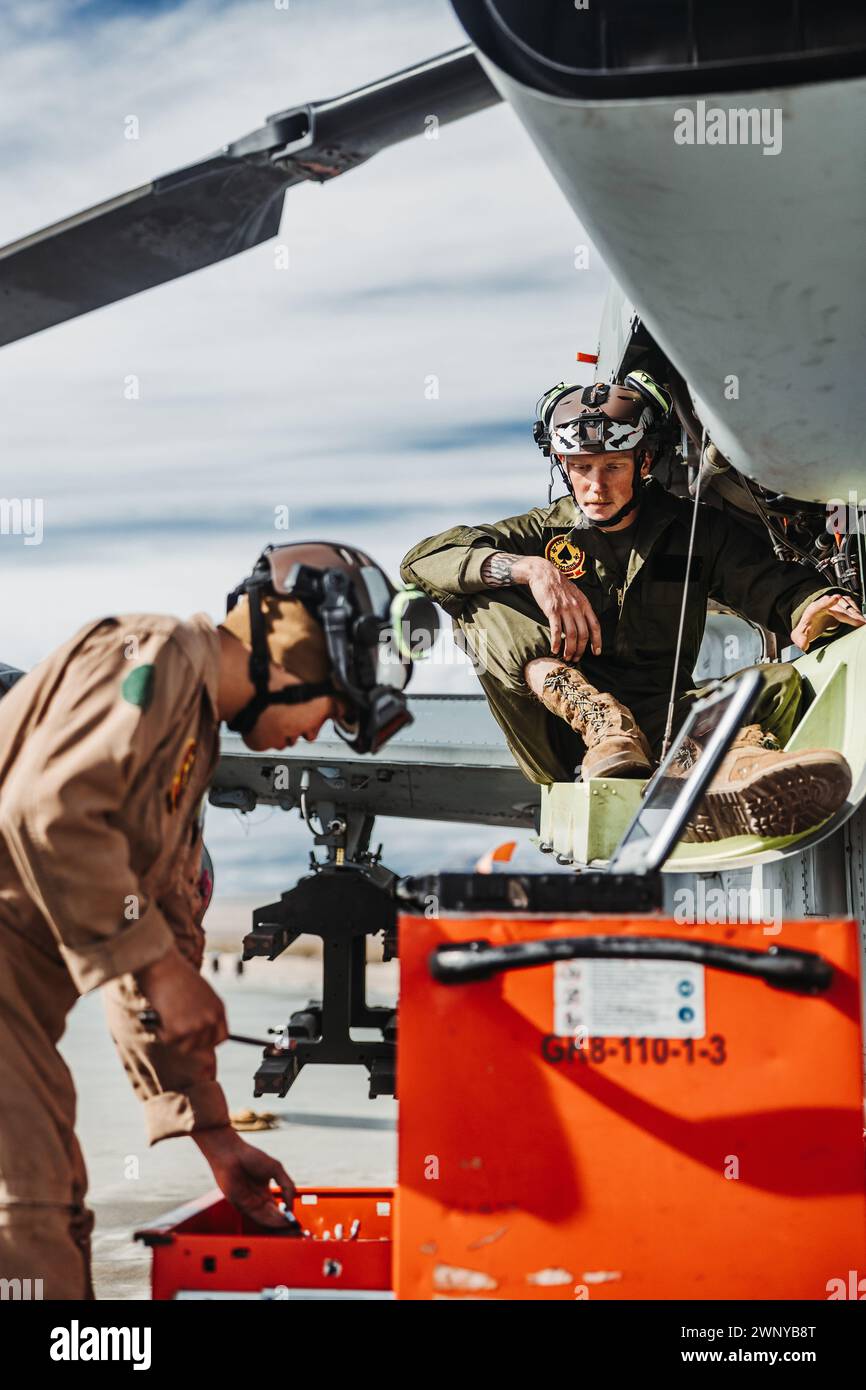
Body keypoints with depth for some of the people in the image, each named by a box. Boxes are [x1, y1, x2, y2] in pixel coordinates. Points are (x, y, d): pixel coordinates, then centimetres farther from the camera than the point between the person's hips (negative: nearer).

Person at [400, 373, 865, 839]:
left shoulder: (699, 531, 13)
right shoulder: (544, 531, 12)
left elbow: (779, 584, -1)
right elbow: (423, 558, 0)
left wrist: (811, 608, -26)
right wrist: (529, 568, -16)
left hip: (663, 724, 0)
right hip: (562, 728, 0)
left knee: (788, 681, -23)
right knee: (477, 598, -16)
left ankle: (739, 763, -60)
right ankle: (603, 728, -38)